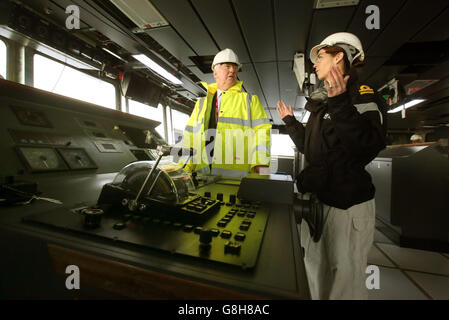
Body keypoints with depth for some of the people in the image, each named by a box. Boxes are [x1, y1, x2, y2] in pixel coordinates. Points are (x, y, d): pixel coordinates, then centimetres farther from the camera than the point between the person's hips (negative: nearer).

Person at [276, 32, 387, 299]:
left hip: (348, 204, -8)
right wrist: (290, 121, 23)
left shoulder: (363, 97, -9)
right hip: (315, 197, 8)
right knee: (316, 268, 22)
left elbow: (369, 146, -25)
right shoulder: (322, 100, 14)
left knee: (345, 280, 9)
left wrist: (341, 106, -30)